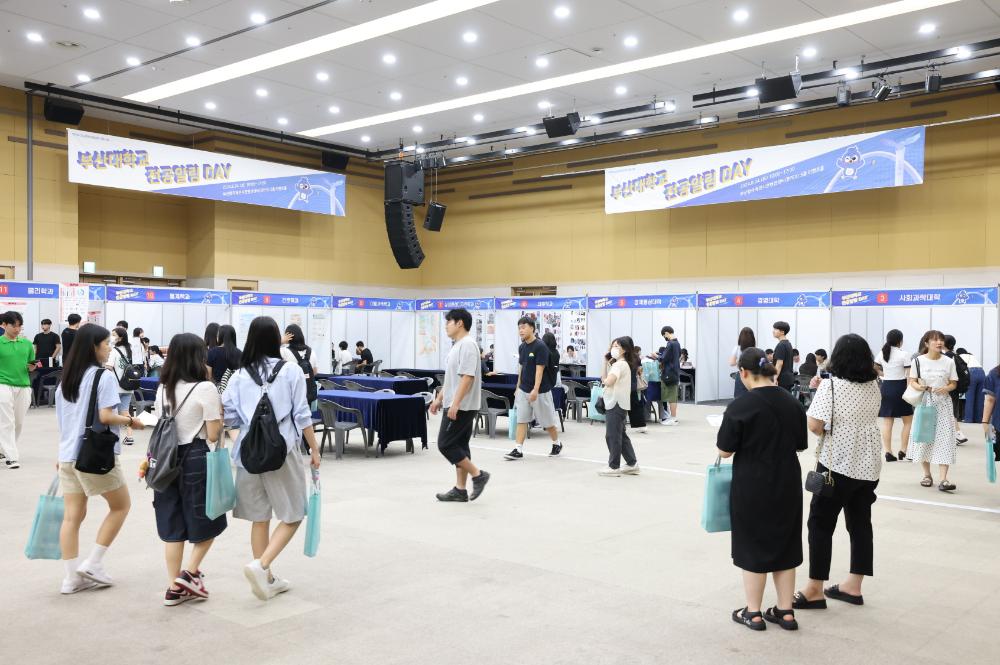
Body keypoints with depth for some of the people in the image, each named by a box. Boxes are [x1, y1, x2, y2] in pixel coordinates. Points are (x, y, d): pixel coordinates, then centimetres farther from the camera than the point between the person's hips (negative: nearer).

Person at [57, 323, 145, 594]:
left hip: (68, 454, 7)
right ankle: (93, 563, 6)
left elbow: (62, 417, 16)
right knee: (121, 505, 10)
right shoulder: (104, 376, -11)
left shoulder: (66, 378, 13)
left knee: (72, 516, 8)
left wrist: (63, 456, 21)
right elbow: (105, 417, -19)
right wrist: (130, 420, -2)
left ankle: (72, 576, 10)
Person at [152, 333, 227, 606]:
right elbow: (213, 434, -12)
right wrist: (220, 414, 4)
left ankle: (174, 588, 15)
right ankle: (190, 572, 3)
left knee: (173, 526, 11)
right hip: (197, 460, -6)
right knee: (208, 521, 13)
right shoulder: (205, 388, -12)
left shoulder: (163, 388, 9)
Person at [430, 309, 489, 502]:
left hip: (461, 407, -10)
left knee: (445, 444, -8)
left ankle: (478, 475, -2)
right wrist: (439, 399, 23)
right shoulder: (457, 345, 16)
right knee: (459, 446, 10)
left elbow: (467, 377, -24)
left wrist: (455, 403, -27)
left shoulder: (467, 345, -16)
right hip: (456, 406, 10)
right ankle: (460, 490, 13)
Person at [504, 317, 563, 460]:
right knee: (521, 420, 1)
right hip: (523, 390, 6)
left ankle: (557, 444, 28)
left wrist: (535, 390, -25)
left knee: (547, 421, 7)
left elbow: (539, 369, -20)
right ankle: (518, 450, 1)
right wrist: (518, 387, 17)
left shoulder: (540, 346, -15)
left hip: (539, 391, -6)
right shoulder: (521, 347, 7)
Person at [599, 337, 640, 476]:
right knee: (621, 435, 14)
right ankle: (632, 464, 18)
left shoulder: (620, 364, -14)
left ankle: (614, 467, 2)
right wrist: (606, 362, 8)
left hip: (616, 404, -10)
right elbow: (604, 378, 15)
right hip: (617, 404, 10)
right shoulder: (622, 364, 18)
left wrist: (604, 380, -5)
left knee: (612, 436, -4)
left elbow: (608, 381, -27)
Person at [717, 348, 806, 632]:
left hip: (752, 487, -5)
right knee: (784, 544, 15)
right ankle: (785, 612, 21)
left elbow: (725, 450, -12)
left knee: (753, 546, 8)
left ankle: (753, 613, 16)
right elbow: (800, 445, 9)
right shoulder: (792, 402, 1)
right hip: (787, 485, 5)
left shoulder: (741, 405, -17)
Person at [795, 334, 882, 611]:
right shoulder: (874, 386, 5)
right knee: (860, 522, 13)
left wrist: (826, 432, 1)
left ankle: (815, 591, 3)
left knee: (820, 523, 1)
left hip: (838, 463, -6)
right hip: (869, 464, 7)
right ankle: (853, 587, 19)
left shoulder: (830, 385, -15)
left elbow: (814, 425, -20)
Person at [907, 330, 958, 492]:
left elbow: (953, 383, 5)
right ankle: (927, 475, 22)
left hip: (943, 403, 0)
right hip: (924, 402, 0)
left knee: (944, 438, -7)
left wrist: (946, 389, -16)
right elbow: (912, 381, 3)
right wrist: (919, 387, -19)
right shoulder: (918, 361, -2)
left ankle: (943, 479, -11)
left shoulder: (949, 362, 1)